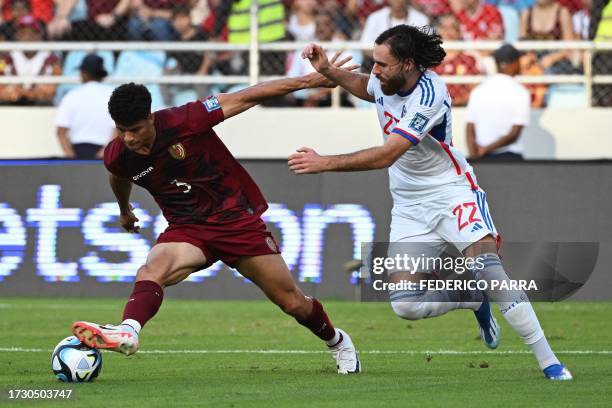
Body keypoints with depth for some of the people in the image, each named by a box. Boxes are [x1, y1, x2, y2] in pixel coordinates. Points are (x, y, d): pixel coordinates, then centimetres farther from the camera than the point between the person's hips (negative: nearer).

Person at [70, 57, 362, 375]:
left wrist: (310, 80, -13)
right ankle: (127, 333, -55)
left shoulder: (184, 121, -23)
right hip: (187, 228, 2)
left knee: (292, 302, 5)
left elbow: (244, 98, -16)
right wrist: (124, 210, 36)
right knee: (153, 269, -32)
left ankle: (336, 341, 34)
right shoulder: (117, 157, -11)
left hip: (236, 217, -2)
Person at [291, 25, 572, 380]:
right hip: (410, 208, 6)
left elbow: (386, 156, -31)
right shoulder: (386, 79, -4)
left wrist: (324, 163, -30)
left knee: (488, 268, -26)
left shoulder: (429, 94, -26)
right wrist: (327, 71, 9)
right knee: (406, 305, -9)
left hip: (453, 193, -6)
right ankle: (474, 301, 20)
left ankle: (549, 361, -20)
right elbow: (365, 87, 25)